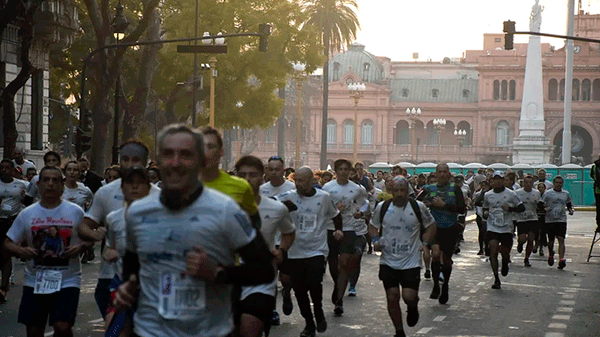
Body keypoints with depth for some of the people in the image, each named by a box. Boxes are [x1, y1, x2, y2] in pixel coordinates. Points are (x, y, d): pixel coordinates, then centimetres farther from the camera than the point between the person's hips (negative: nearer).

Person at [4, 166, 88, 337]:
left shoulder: (76, 212, 0)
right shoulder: (27, 214, 4)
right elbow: (8, 243, 8)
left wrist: (80, 247, -14)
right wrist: (20, 251, -13)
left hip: (67, 280, -2)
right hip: (34, 282, 2)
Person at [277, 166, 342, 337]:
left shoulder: (324, 197, 1)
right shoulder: (289, 197, -2)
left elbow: (335, 214, 18)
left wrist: (338, 229, 3)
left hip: (317, 250, -1)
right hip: (295, 252, 2)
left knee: (314, 283, -20)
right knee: (299, 291, 7)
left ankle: (318, 310, 11)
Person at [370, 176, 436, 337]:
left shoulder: (418, 207, -3)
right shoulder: (382, 207, 0)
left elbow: (431, 225, 12)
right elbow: (373, 226, 15)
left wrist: (424, 242, -3)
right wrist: (376, 240, -3)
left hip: (411, 262, -1)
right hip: (388, 262, 1)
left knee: (409, 297, -10)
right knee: (392, 298, 0)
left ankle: (413, 307, 28)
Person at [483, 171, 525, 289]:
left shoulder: (510, 194, -1)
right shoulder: (488, 195, 7)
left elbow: (522, 208, 0)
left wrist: (510, 208, -18)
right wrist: (485, 213, -3)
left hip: (506, 229, -1)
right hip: (492, 228, 1)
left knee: (506, 254, 3)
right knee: (493, 251, -13)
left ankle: (505, 264, 42)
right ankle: (496, 279, -7)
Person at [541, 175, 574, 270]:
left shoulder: (566, 194, 12)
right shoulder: (548, 193, 2)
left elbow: (569, 204, 25)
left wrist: (570, 210, 4)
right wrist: (545, 209, -18)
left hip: (562, 220, 1)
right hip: (550, 220, -1)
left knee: (561, 239, -12)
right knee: (551, 241, 5)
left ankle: (561, 259, -19)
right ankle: (551, 255, 33)